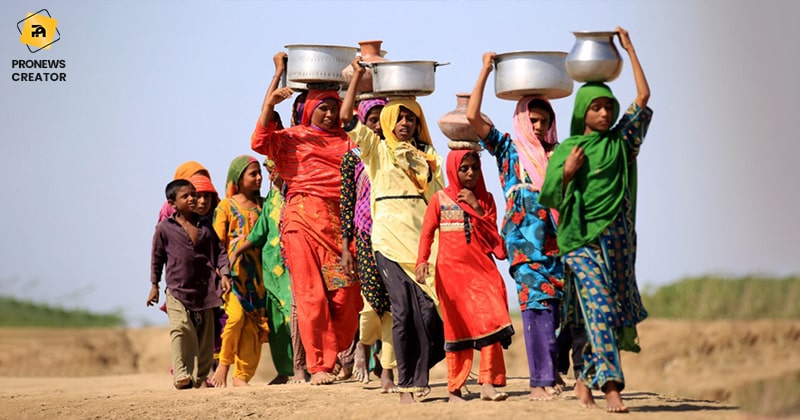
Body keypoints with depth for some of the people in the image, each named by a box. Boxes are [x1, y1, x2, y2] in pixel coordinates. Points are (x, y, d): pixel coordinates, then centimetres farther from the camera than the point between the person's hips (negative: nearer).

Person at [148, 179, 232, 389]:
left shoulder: (205, 225, 9)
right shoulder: (165, 228, 0)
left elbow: (219, 251, 11)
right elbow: (157, 258, 7)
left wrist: (224, 274, -2)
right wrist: (154, 285, 7)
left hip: (203, 289, 4)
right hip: (177, 289, -4)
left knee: (205, 333, 5)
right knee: (181, 329, -18)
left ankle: (200, 376, 12)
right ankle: (182, 374, -18)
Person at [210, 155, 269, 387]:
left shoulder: (261, 205, 14)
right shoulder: (226, 206, 3)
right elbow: (217, 243, -2)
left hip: (257, 273, 4)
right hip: (234, 271, -4)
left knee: (253, 325, 0)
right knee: (236, 315, -21)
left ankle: (241, 376, 7)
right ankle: (223, 366, -3)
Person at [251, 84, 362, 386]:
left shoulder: (347, 140, 22)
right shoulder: (291, 138, 12)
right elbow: (260, 142, -4)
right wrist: (270, 104, -15)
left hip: (340, 221, 3)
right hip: (304, 219, -3)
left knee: (345, 293, -4)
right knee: (312, 293, -6)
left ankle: (331, 358, 9)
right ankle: (316, 367, -4)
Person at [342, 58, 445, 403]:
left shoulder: (428, 155, 18)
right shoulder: (377, 148, 10)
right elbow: (346, 119, -2)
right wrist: (357, 77, 1)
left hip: (424, 235, 2)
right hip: (391, 236, -2)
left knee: (429, 308, -8)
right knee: (402, 310, -7)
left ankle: (419, 379, 2)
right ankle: (405, 383, -1)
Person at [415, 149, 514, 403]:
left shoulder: (485, 199, 11)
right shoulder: (440, 200, 5)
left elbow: (493, 235, 3)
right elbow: (427, 232, 0)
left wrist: (476, 207, -7)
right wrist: (422, 260, -15)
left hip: (481, 268, 2)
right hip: (452, 270, -2)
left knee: (489, 320, -13)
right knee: (456, 326, 1)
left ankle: (488, 384, -13)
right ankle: (454, 389, 7)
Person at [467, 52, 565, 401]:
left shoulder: (557, 153, 18)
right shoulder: (508, 148, 10)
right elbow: (472, 117, 1)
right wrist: (485, 72, 2)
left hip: (556, 237, 3)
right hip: (523, 237, -3)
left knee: (557, 303, -2)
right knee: (536, 302, -11)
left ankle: (551, 371, 7)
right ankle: (540, 380, -13)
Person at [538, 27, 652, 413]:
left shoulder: (620, 142, 10)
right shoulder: (565, 151, 5)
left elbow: (644, 97, 9)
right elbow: (550, 199, 6)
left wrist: (629, 49, 13)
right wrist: (567, 173, -11)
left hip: (617, 240, 3)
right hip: (581, 240, -3)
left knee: (608, 314, 4)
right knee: (599, 309, -14)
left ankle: (587, 381, 18)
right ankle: (611, 388, -22)